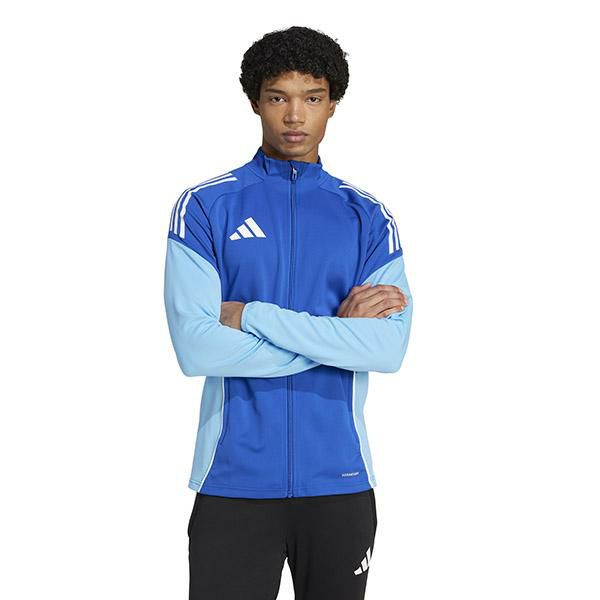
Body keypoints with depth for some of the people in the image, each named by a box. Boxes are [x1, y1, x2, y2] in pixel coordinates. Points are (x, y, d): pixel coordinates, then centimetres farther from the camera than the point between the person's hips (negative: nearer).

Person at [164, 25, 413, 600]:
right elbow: (195, 347, -13)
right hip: (235, 478, -2)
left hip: (340, 478, 2)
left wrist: (254, 315, -14)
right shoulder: (205, 207, -1)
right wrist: (337, 330, -11)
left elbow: (390, 348, -9)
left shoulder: (369, 217, 5)